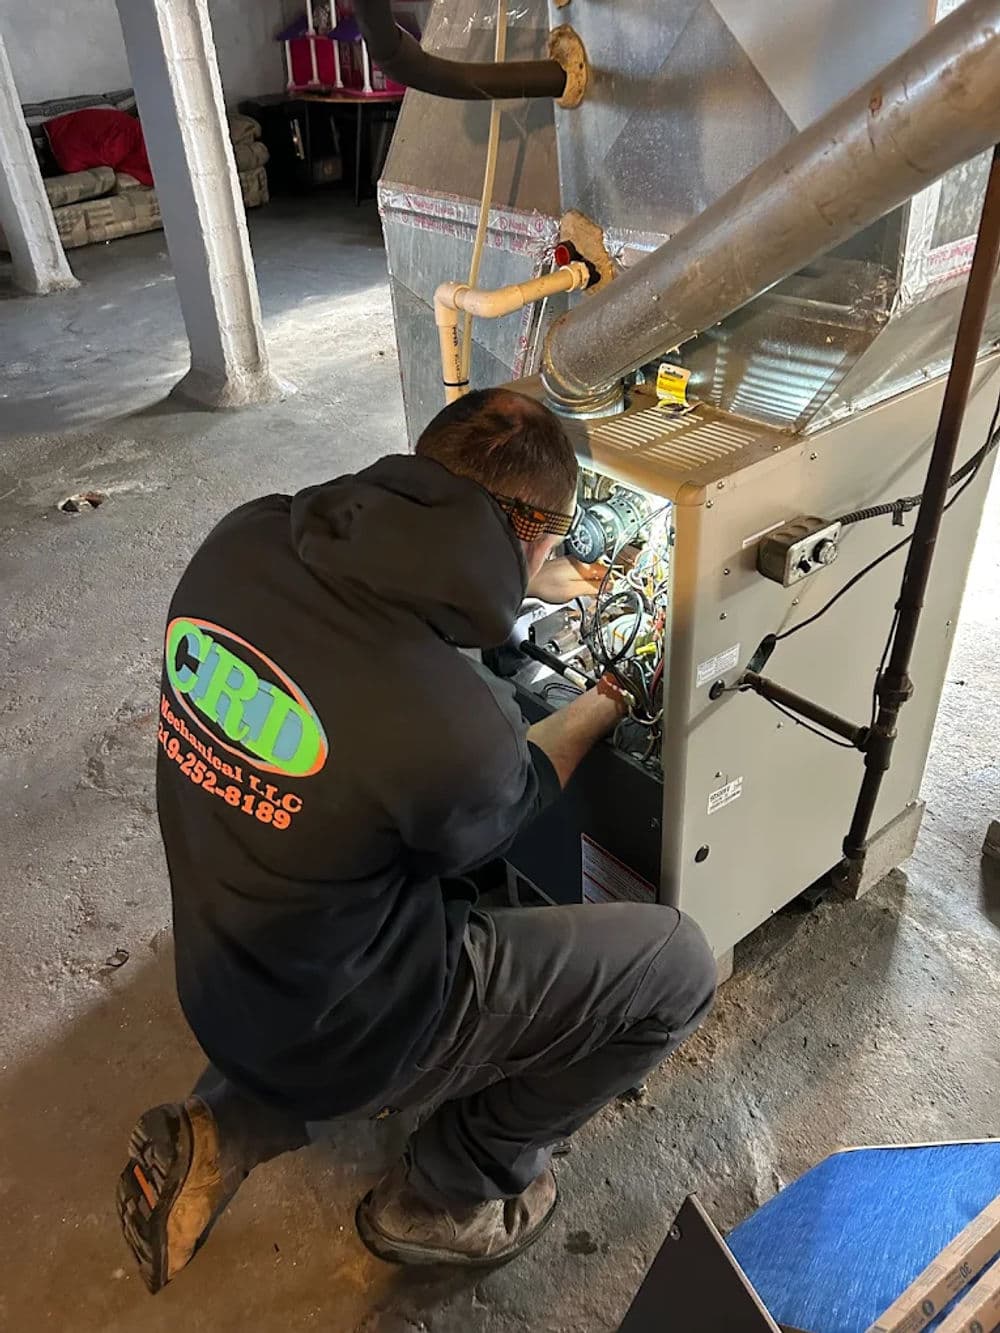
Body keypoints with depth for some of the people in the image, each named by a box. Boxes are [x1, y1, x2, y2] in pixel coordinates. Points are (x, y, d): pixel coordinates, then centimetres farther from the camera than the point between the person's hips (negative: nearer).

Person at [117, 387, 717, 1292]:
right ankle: (441, 1200, 22)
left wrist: (525, 582, 14)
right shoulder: (449, 725, -34)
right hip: (342, 1035, -6)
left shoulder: (242, 542, -16)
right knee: (680, 967, 1)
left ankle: (229, 1130, 23)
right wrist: (599, 706, 5)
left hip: (224, 981, 7)